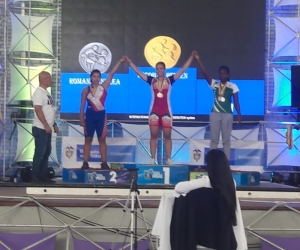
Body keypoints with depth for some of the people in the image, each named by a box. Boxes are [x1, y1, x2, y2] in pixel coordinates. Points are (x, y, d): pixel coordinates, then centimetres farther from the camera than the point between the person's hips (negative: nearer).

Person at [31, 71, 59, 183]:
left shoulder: (46, 92, 15)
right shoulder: (39, 92, -14)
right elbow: (38, 110, -21)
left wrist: (54, 125, 20)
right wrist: (46, 125, -23)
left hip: (47, 128, 9)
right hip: (41, 128, -9)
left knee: (46, 152, 12)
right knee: (40, 152, -6)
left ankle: (44, 175, 18)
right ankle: (35, 176, 0)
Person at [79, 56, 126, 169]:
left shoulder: (103, 87, 0)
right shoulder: (86, 90, 1)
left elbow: (112, 73, -6)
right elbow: (82, 104, 4)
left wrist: (120, 61, -11)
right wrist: (81, 118, 1)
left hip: (101, 115, 0)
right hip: (90, 115, 0)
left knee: (102, 139, 4)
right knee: (88, 139, 3)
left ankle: (104, 163, 7)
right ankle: (85, 163, 6)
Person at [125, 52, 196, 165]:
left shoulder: (170, 80, 1)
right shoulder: (151, 80, 3)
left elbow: (183, 69, -2)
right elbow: (137, 71, 2)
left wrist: (191, 57, -7)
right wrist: (129, 61, -2)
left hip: (166, 111, 0)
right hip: (154, 111, 0)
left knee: (167, 136, 3)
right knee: (153, 135, 1)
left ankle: (168, 159, 8)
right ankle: (153, 159, 4)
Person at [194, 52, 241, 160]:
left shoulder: (233, 87, -1)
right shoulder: (214, 84, 3)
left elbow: (236, 102, 0)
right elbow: (205, 73, -6)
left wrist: (239, 114, -7)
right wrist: (198, 60, -17)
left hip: (227, 115, -2)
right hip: (215, 114, 2)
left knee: (226, 139, 4)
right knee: (214, 139, 5)